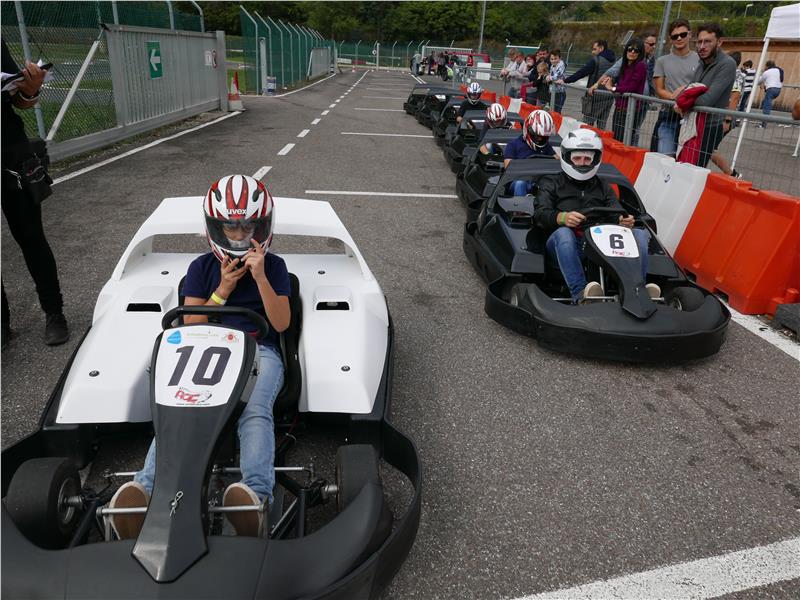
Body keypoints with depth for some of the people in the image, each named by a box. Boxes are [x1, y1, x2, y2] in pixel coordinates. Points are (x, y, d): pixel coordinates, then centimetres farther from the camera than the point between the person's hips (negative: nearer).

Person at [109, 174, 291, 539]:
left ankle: (255, 494, -57)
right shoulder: (202, 267, 16)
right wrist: (223, 289, -2)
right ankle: (147, 489, -51)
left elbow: (281, 323, 2)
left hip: (259, 351, -1)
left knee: (256, 411, -35)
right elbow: (190, 325, 10)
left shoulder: (274, 266, 12)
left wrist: (260, 278, -9)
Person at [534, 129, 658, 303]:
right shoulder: (551, 183, 19)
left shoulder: (603, 187, 29)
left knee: (640, 233, -17)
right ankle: (580, 294, -50)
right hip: (567, 243, -3)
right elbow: (541, 214, 1)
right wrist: (562, 217, -22)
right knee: (563, 233, -36)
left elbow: (618, 215, 14)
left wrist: (626, 220, -12)